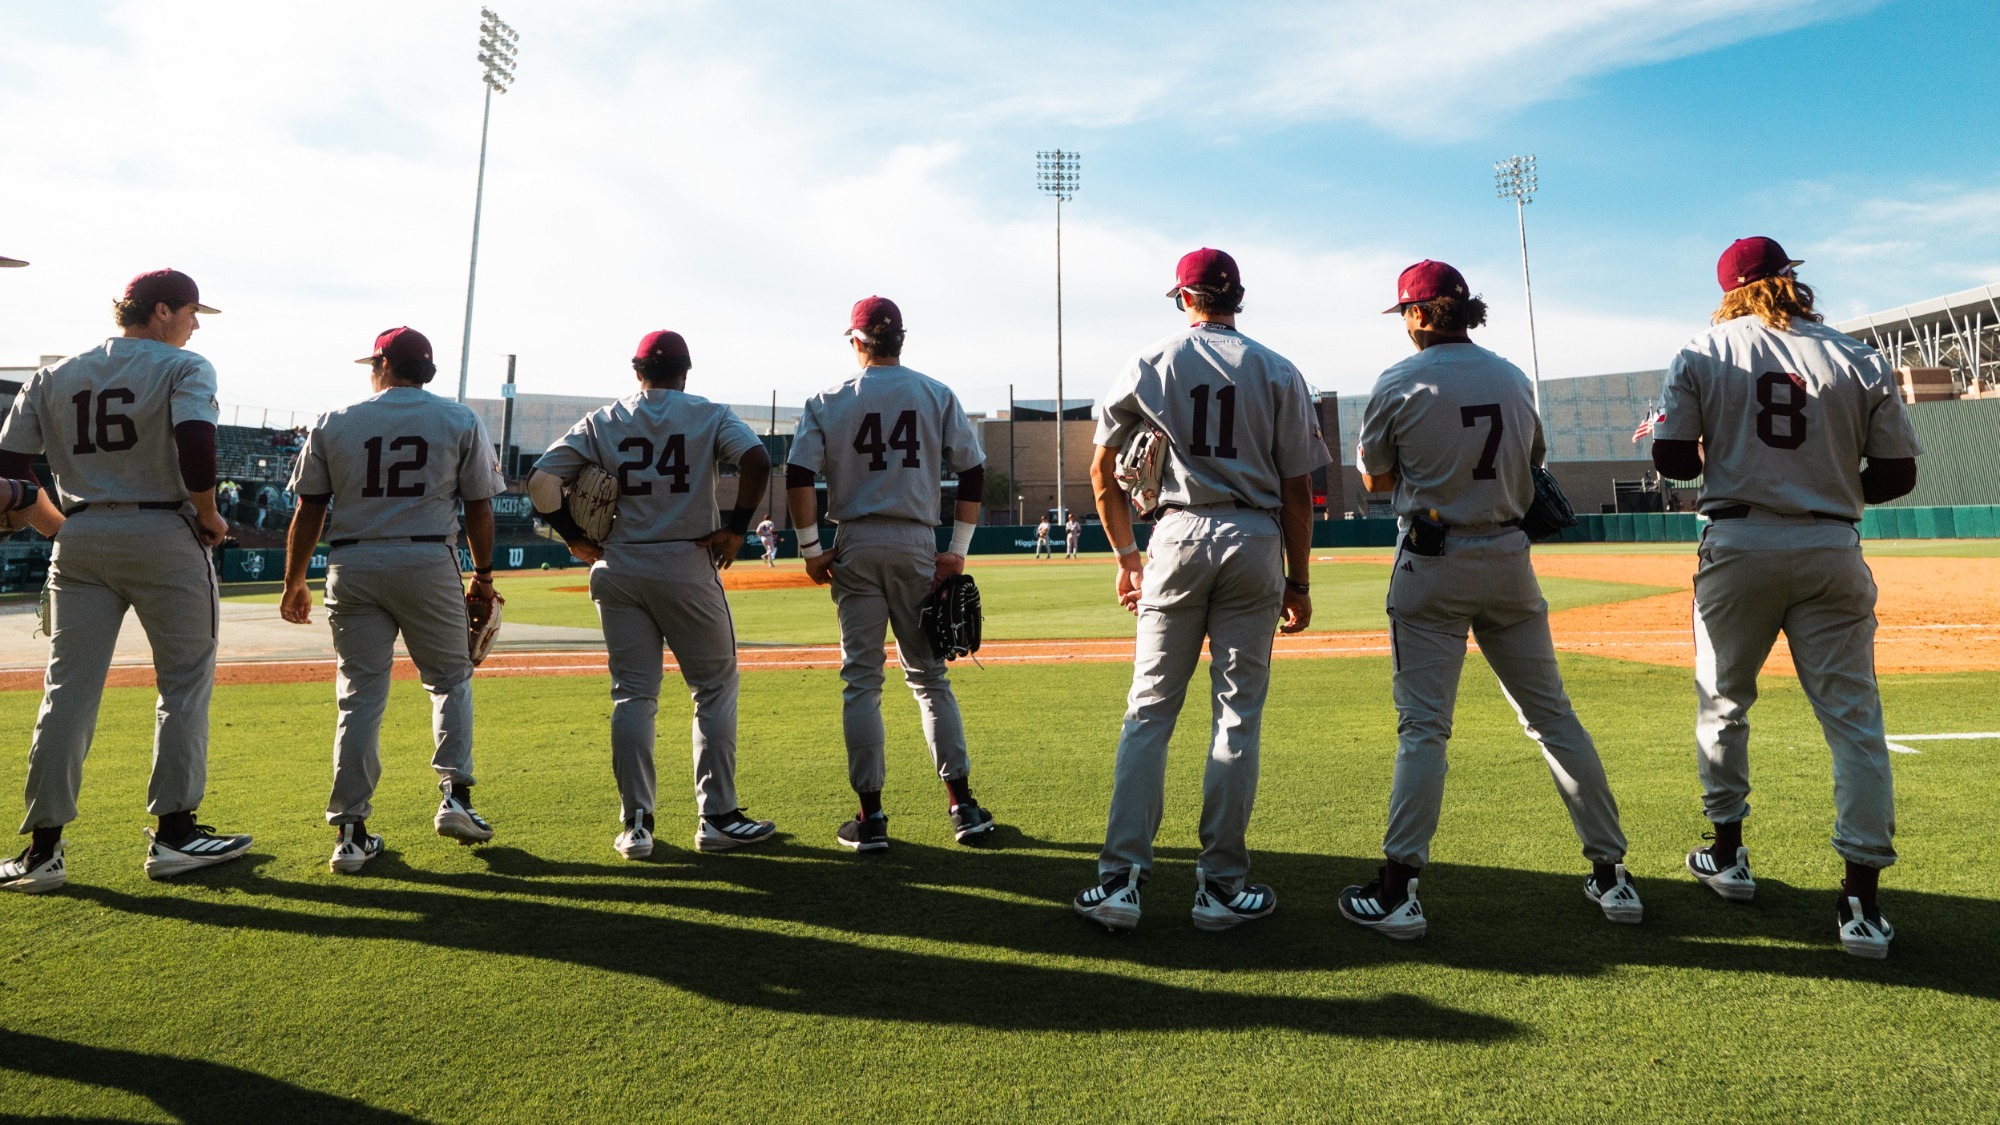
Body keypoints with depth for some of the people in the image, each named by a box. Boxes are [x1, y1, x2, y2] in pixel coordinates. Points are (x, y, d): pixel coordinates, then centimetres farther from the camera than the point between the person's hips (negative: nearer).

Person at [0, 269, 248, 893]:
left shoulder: (52, 377, 13)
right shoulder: (183, 367, -3)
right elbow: (195, 442, -21)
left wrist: (58, 528, 18)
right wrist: (209, 516, -9)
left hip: (80, 544, 5)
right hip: (164, 538, -5)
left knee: (68, 689, 7)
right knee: (185, 681, 5)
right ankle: (174, 835, 5)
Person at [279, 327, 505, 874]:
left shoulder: (333, 424, 8)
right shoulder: (461, 421, 5)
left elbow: (308, 512, 6)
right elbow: (479, 508, 3)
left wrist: (293, 583, 15)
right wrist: (483, 574, 14)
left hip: (352, 567, 1)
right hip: (429, 565, -1)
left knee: (360, 694, 5)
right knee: (450, 678, 14)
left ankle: (350, 830, 5)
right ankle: (455, 795, 1)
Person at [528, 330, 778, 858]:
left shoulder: (601, 422, 8)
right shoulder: (710, 415, 2)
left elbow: (540, 480, -1)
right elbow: (757, 459, -16)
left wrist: (574, 536, 7)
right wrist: (736, 526, -9)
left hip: (618, 571, 3)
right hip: (687, 567, -2)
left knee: (632, 695, 8)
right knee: (715, 688, 7)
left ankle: (635, 825, 8)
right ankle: (717, 818, 7)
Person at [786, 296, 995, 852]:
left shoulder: (828, 401, 1)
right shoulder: (937, 395, 5)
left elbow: (799, 477, -8)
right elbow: (973, 472, 0)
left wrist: (811, 549, -2)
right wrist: (958, 551, 2)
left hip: (856, 545, -1)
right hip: (917, 544, 1)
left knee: (862, 680, 4)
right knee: (930, 675, 10)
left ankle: (871, 816, 6)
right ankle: (962, 804, 10)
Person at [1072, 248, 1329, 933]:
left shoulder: (1149, 364, 6)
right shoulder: (1277, 371, 6)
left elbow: (1103, 472, 5)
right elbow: (1297, 490, 2)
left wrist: (1127, 556, 14)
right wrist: (1299, 581, 8)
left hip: (1178, 537, 0)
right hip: (1255, 542, 0)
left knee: (1149, 710, 5)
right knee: (1239, 716, 5)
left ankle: (1120, 878, 2)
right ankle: (1221, 887, 10)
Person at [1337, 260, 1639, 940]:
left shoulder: (1400, 384, -7)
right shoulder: (1515, 379, 9)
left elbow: (1375, 480, 2)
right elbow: (1532, 469, 17)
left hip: (1432, 564, -4)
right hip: (1509, 561, 4)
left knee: (1423, 727, -3)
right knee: (1552, 715, 11)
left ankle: (1397, 890, -1)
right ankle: (1611, 876, 18)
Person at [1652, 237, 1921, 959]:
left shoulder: (1701, 356, -1)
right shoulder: (1861, 361, 3)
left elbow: (1673, 461, -5)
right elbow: (1897, 475, 3)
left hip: (1738, 547, -1)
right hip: (1831, 554, 1)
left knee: (1723, 702, 16)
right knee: (1853, 716, 4)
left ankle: (1728, 855, 26)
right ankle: (1862, 901, 3)